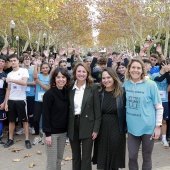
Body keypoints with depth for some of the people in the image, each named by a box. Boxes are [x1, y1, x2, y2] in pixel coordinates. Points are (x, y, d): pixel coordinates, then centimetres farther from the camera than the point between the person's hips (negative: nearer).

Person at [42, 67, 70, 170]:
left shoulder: (67, 93, 4)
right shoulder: (49, 94, -14)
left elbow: (67, 113, 10)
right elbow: (45, 115, -15)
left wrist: (68, 129, 6)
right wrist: (47, 134, -17)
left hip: (63, 131, 6)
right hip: (52, 132, -6)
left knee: (59, 159, 15)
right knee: (52, 161, 1)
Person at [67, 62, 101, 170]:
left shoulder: (93, 87, -5)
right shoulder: (70, 87, 4)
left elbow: (97, 110, -5)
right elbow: (68, 108, 8)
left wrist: (96, 129, -9)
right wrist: (68, 126, 4)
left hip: (87, 125, -3)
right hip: (73, 125, 3)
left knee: (86, 157, 2)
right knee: (75, 156, 15)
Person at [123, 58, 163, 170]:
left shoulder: (150, 84, -11)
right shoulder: (126, 84, -1)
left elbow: (159, 107, -7)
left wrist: (158, 126, -9)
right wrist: (125, 122, 9)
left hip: (148, 127, -3)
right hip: (132, 127, 3)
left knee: (147, 157, 12)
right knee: (132, 156, 8)